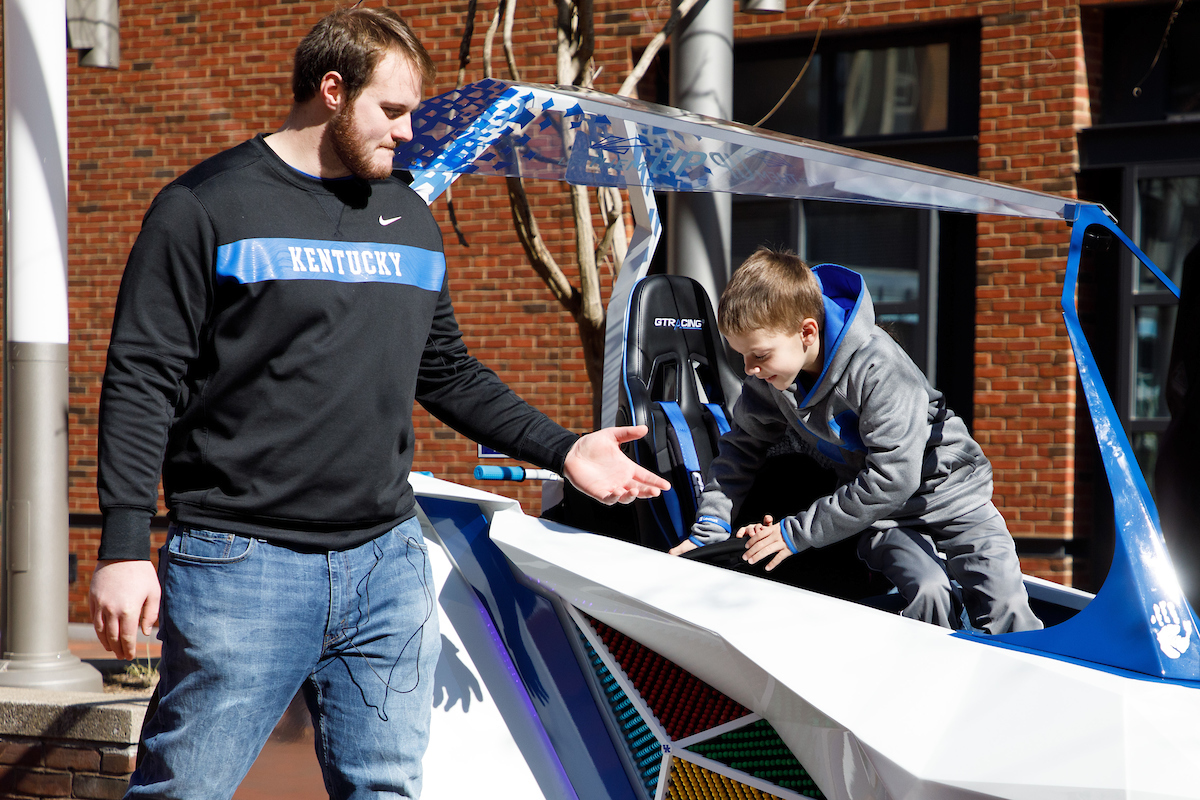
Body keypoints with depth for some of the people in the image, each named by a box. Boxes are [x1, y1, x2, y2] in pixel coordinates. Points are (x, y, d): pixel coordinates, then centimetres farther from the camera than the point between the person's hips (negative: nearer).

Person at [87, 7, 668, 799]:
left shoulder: (411, 219, 17)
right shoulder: (209, 207, -3)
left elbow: (447, 373, 24)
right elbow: (143, 380, -7)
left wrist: (560, 448, 13)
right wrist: (125, 546, -14)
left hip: (389, 560, 6)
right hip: (242, 569, -6)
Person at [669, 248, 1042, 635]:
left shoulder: (878, 367, -30)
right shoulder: (768, 379, -10)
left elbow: (892, 478, -32)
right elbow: (741, 447, 6)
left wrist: (797, 532, -28)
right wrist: (709, 529, -6)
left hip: (943, 484, -3)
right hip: (879, 512, 3)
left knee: (1003, 605, -12)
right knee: (927, 592, -27)